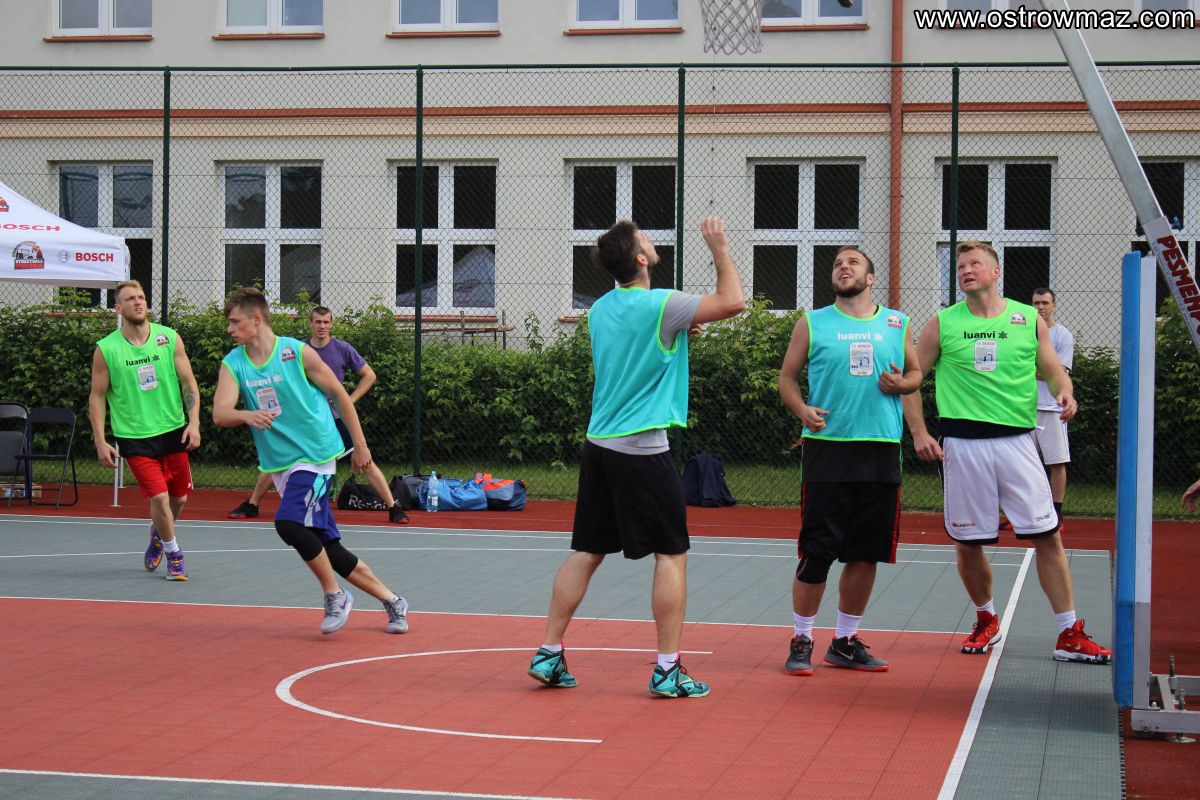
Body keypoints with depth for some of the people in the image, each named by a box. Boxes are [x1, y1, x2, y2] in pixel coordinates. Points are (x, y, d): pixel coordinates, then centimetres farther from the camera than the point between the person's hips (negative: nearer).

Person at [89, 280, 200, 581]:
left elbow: (189, 382, 3)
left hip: (174, 431, 3)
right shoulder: (106, 349, -6)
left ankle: (157, 535, 43)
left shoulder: (169, 338, -1)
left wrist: (194, 422, -8)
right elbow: (97, 396, 0)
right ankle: (173, 554, 12)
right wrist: (100, 442, -5)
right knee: (159, 497, -12)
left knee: (179, 498, 11)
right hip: (135, 437, -3)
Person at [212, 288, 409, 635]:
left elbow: (340, 395, 1)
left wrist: (360, 447, 2)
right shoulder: (232, 365, 3)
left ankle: (335, 595, -8)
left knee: (288, 522, -26)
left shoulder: (297, 352, -7)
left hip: (316, 454, -5)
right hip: (280, 464, 5)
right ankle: (391, 601, 18)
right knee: (328, 547, 5)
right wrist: (247, 415, -34)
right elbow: (220, 413, -12)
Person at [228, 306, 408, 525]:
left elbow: (369, 375, 5)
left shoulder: (343, 349, -4)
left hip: (336, 418, -2)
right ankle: (251, 505, 16)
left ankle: (394, 508, -5)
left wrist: (349, 400, -4)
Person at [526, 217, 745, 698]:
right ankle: (668, 669, 1)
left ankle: (549, 655, 12)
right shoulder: (660, 305, -12)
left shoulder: (601, 309, 10)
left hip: (599, 443, 7)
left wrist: (677, 331, 18)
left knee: (587, 551, 11)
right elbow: (733, 302, -8)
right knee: (671, 554, 1)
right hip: (642, 449, -7)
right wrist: (720, 249, 3)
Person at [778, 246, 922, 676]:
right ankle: (802, 641, 8)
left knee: (866, 553, 6)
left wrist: (901, 384, -4)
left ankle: (846, 641, 19)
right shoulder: (812, 324, 5)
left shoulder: (897, 323, 11)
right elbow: (787, 376, 9)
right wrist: (802, 410, -10)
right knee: (816, 552, -4)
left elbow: (915, 372, 19)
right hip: (827, 448, -3)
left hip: (880, 451, 3)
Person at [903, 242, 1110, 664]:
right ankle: (986, 621, 29)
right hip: (962, 443, 0)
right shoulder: (942, 324, 5)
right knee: (967, 543, 5)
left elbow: (1054, 370, 12)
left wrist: (1064, 393, -11)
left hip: (1016, 440, 0)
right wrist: (919, 433, -1)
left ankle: (1069, 635, 2)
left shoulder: (1029, 319, 7)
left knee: (1047, 536, -5)